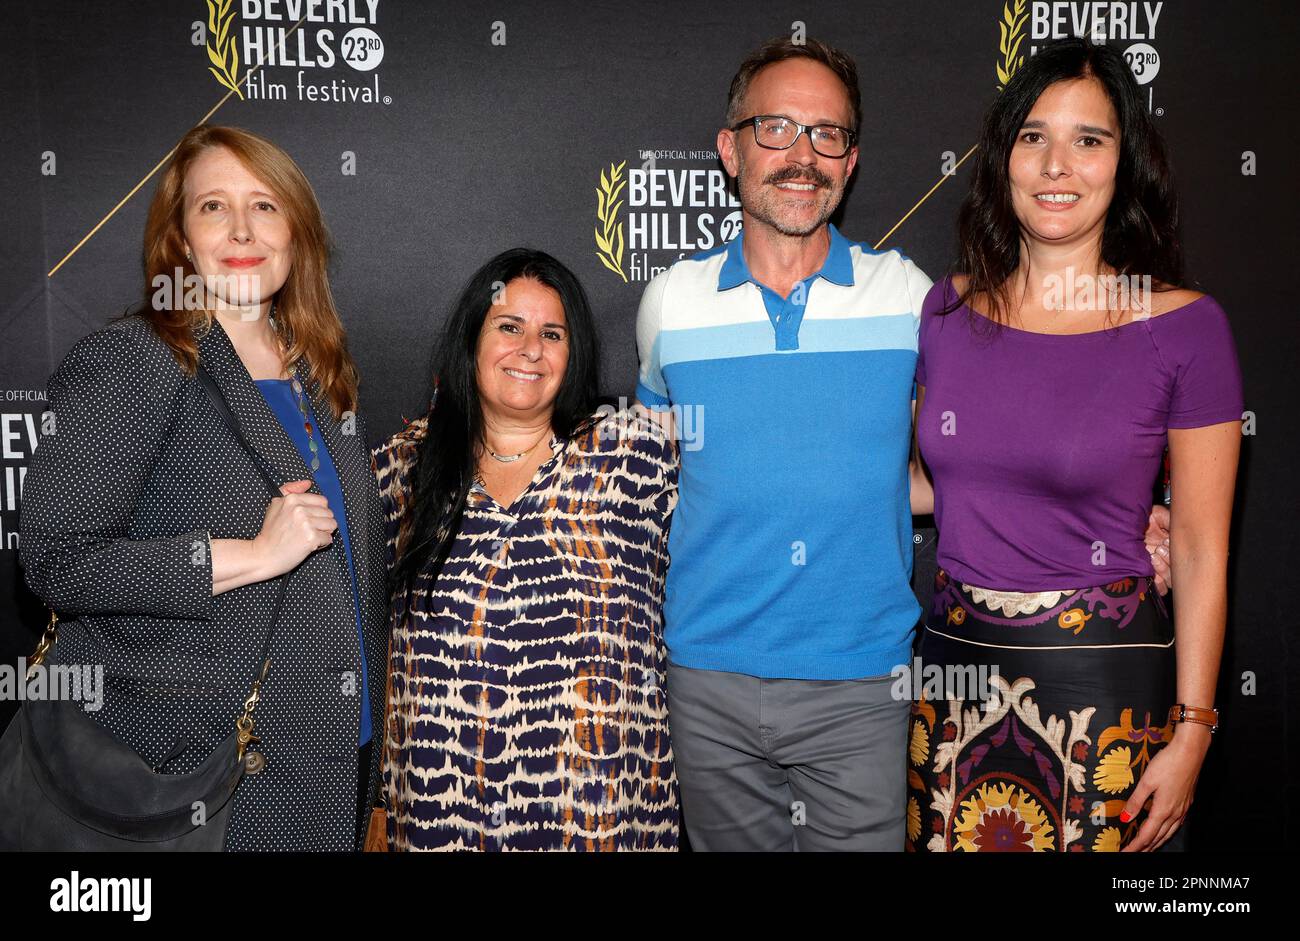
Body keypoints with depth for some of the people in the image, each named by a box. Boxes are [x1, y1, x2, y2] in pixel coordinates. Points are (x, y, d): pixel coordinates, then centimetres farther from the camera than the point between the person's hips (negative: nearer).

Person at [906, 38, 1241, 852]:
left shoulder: (1184, 327, -8)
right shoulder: (947, 309, 1)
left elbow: (1201, 548, -6)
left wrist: (1191, 733, -6)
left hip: (1103, 675, -3)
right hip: (955, 661, 3)